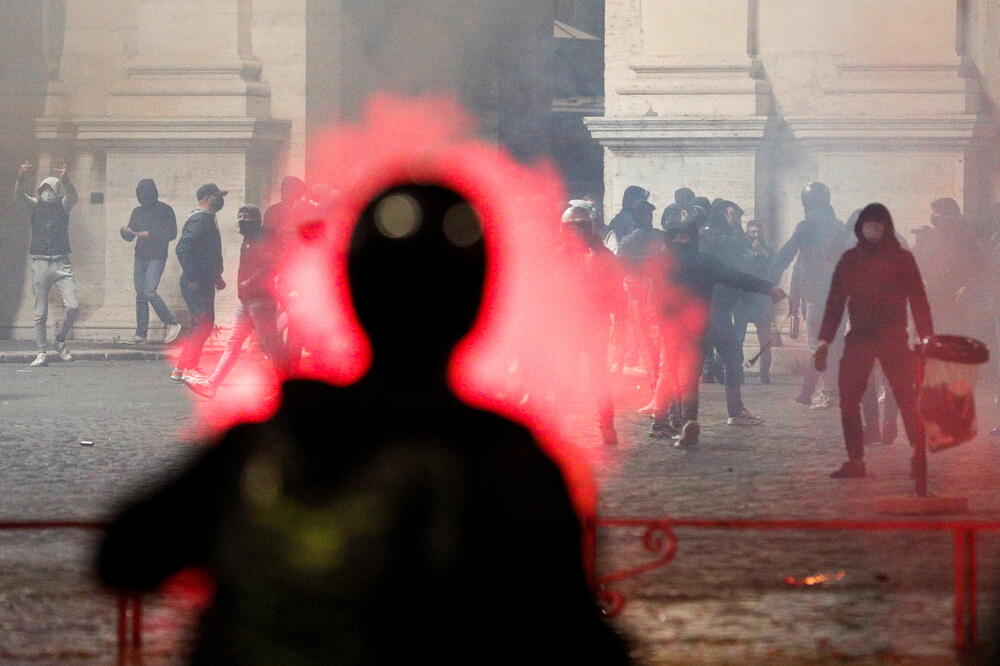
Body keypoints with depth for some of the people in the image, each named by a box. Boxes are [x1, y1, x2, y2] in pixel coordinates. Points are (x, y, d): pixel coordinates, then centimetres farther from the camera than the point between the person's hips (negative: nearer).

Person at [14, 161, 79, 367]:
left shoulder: (63, 206, 4)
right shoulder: (35, 205, 5)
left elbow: (73, 196, -17)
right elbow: (19, 195, -13)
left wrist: (65, 180, -39)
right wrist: (21, 178, -34)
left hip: (61, 263, 0)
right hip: (39, 263, 0)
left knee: (73, 306, -12)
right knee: (40, 313, 1)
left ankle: (61, 340, 11)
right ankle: (42, 352, 8)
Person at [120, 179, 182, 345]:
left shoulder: (165, 211, -3)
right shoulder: (137, 212, 14)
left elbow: (172, 233, -10)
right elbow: (130, 237, 16)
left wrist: (150, 234, -19)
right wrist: (125, 231, -7)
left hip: (157, 258, -6)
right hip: (140, 258, 6)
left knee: (149, 292, -18)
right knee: (140, 296, 3)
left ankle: (172, 324, -6)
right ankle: (141, 334, 6)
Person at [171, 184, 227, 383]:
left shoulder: (208, 219, 17)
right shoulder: (199, 220, -15)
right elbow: (182, 249, -24)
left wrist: (217, 276, 22)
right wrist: (192, 279, -24)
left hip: (205, 283, 10)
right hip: (197, 284, -10)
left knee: (201, 326, 12)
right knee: (204, 324, -12)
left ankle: (180, 368, 15)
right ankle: (188, 368, -12)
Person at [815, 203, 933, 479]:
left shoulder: (902, 259, 2)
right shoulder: (850, 260, 10)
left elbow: (918, 301, 0)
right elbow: (835, 301, 11)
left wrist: (927, 340, -9)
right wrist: (824, 340, 3)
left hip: (893, 339, -3)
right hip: (859, 338, 3)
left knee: (906, 398, -8)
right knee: (848, 399, -4)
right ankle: (855, 461, 0)